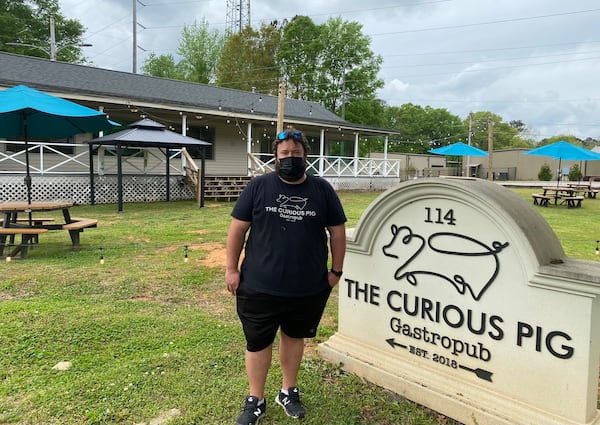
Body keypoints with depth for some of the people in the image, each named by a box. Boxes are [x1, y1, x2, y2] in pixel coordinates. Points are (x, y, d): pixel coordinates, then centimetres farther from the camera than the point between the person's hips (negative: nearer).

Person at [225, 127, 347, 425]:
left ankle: (288, 392, 39)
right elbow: (238, 229, 0)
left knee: (294, 337, 18)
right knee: (257, 343, 10)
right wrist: (231, 268, -2)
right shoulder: (258, 186, -3)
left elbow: (337, 231, 6)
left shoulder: (322, 190, 1)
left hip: (309, 288, 1)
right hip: (259, 286, -1)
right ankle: (255, 400, 30)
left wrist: (336, 270, 5)